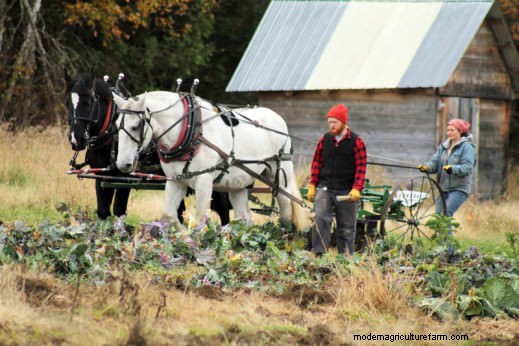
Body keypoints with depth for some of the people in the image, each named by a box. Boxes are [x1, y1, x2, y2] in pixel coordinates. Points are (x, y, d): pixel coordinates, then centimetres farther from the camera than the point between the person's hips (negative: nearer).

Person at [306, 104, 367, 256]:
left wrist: (356, 189, -15)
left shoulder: (356, 142, -3)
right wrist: (312, 186, 6)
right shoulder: (324, 140, 6)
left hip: (346, 192, -2)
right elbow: (317, 163, 11)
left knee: (346, 227, 6)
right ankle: (318, 253, -16)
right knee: (320, 220, -16)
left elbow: (361, 167, -6)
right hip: (325, 189, 2)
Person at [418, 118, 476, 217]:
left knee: (446, 213, -22)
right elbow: (434, 162, 6)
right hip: (444, 188, 7)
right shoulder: (443, 147, 15)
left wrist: (453, 169, -34)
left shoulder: (467, 147, -5)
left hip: (459, 189, -7)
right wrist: (426, 167, -16)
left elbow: (467, 167, -17)